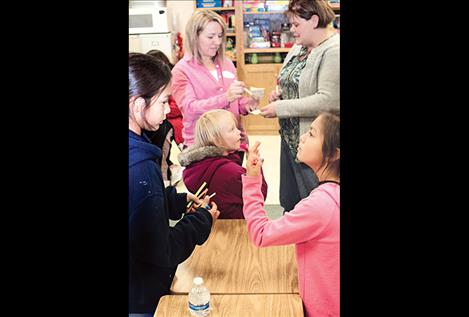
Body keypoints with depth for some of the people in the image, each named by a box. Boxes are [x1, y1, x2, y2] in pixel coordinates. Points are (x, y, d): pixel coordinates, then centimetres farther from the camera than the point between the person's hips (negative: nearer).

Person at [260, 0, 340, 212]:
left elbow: (328, 100, -26)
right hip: (290, 138, 9)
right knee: (289, 203, 19)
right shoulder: (299, 46, 11)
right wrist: (280, 93, 2)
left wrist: (280, 108, -21)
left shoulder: (334, 51, -17)